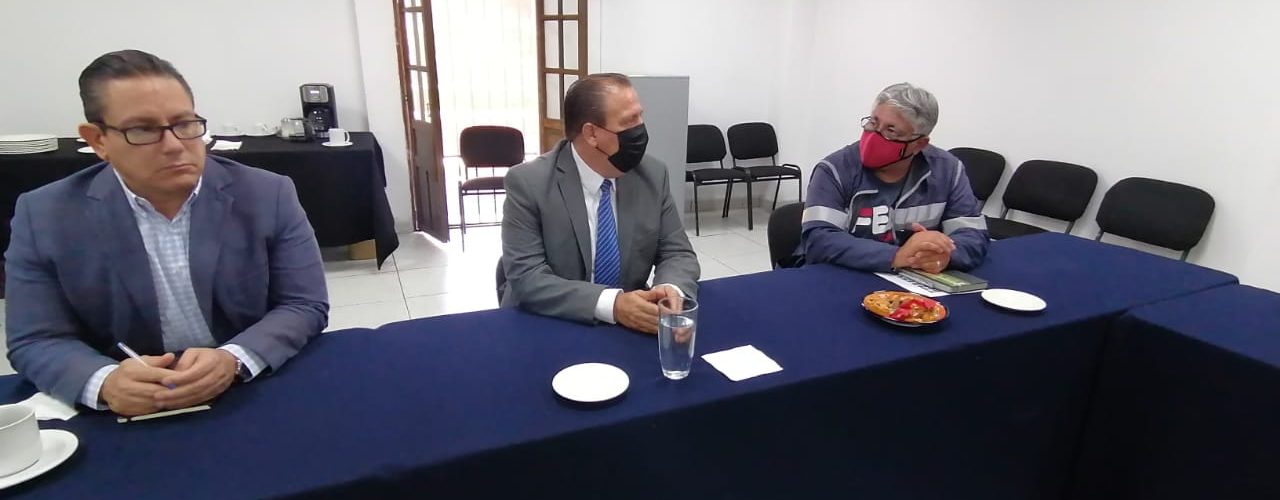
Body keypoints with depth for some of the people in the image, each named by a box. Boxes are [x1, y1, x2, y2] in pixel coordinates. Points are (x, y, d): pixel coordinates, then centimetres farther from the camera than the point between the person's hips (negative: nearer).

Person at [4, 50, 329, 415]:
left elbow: (305, 305, -5)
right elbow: (37, 342, 1)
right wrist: (104, 383, -21)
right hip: (124, 416, 1)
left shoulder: (269, 196, -4)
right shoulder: (44, 217, -1)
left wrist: (234, 359, -23)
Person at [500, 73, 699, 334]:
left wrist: (671, 291, -20)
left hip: (630, 326, 4)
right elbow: (527, 278, -17)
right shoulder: (528, 183, -12)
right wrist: (611, 304, -30)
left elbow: (678, 253, 3)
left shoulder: (653, 175, -1)